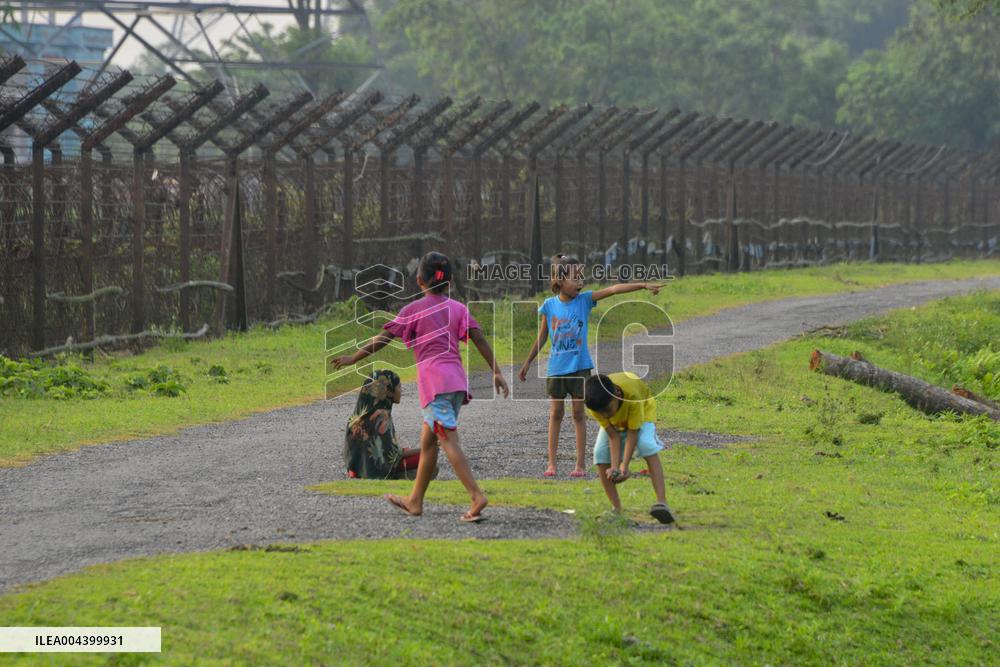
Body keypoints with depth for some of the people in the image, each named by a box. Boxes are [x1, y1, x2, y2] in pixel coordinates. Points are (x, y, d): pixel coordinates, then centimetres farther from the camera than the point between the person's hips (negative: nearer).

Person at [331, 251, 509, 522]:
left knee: (448, 439, -12)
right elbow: (479, 339, 5)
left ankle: (477, 495, -26)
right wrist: (497, 372, 7)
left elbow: (383, 339, 2)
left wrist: (352, 359, 11)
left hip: (434, 382, -6)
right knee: (427, 439, 17)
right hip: (457, 380, 6)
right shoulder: (458, 308, 13)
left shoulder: (414, 309, 2)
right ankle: (415, 501, 25)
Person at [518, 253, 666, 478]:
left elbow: (614, 289, -16)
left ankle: (580, 465, 6)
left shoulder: (585, 300, -5)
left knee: (578, 413, 3)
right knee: (556, 413, 6)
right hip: (556, 367, 1)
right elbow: (542, 337, 9)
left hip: (579, 367, -1)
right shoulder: (549, 305, -2)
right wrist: (528, 362, 14)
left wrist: (644, 285, -25)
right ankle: (551, 463, 10)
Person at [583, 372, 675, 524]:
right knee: (601, 453, -16)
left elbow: (633, 432, -35)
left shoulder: (631, 393, -44)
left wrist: (624, 466, -40)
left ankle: (662, 502, -39)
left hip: (643, 409, -4)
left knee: (647, 444, -29)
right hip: (615, 422, 4)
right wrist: (614, 467, -37)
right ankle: (616, 509, -6)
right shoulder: (596, 404, -34)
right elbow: (614, 436, -28)